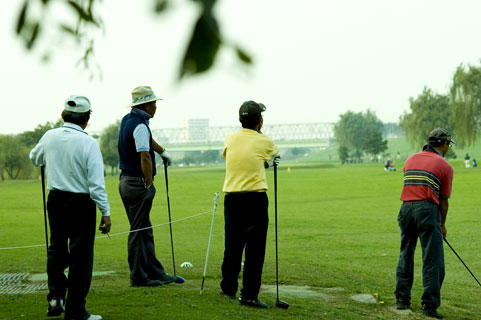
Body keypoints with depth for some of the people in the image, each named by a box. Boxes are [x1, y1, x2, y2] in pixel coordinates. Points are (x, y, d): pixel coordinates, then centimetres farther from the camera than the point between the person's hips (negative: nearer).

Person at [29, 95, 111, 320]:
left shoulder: (50, 137, -1)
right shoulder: (88, 143, -16)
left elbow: (34, 158, 21)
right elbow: (96, 184, -17)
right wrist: (106, 213, -11)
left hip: (55, 198, 5)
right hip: (81, 202, -5)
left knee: (57, 248, 22)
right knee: (81, 255, 3)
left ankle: (55, 296, 14)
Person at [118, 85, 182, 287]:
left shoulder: (128, 120, 13)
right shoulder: (140, 125, -18)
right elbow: (145, 157, -24)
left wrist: (163, 152, 45)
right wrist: (149, 184, -15)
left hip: (126, 180, 10)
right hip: (138, 183, -10)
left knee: (145, 231, 13)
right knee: (138, 232, -3)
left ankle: (156, 273, 19)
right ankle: (138, 277, 3)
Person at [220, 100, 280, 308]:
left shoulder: (230, 139, 5)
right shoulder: (264, 142, -2)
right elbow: (276, 153, 21)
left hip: (232, 198, 4)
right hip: (255, 199, -4)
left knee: (232, 245, 16)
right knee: (255, 249, -1)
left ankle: (228, 287, 29)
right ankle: (249, 295, -3)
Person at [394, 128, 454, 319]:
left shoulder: (411, 159, 17)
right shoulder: (445, 166, 2)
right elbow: (443, 200, 4)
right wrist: (442, 225, 18)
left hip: (406, 208, 5)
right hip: (427, 209, -5)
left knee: (405, 256, 16)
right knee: (433, 260, -1)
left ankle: (402, 299, 19)